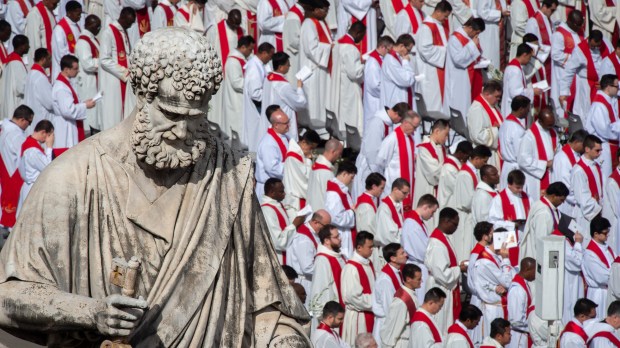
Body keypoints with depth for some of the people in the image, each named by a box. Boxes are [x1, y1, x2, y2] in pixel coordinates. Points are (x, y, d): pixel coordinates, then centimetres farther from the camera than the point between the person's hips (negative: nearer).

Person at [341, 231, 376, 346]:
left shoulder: (368, 265, 9)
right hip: (357, 317, -8)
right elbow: (352, 297, -22)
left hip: (369, 316, 8)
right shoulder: (351, 268, -18)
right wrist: (373, 303, -14)